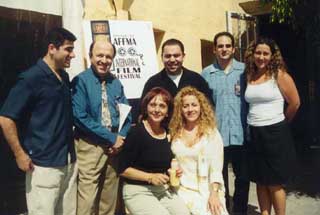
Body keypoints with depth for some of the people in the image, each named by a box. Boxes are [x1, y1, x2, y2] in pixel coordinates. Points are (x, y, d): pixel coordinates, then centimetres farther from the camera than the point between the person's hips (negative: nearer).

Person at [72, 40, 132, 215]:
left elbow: (126, 114, 11)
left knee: (109, 198, 15)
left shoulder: (116, 83, 10)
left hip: (115, 146, 6)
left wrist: (121, 138, -8)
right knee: (87, 199, -2)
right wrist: (111, 137, -15)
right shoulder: (81, 81, -8)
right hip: (90, 146, -5)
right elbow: (80, 117, -17)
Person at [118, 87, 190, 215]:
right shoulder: (137, 132, -13)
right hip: (138, 191, -6)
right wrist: (150, 177, -18)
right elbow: (123, 169, -12)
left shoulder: (168, 134, 6)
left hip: (164, 191, 6)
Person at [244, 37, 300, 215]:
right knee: (260, 181, 11)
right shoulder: (249, 76, 6)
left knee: (275, 183, 4)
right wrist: (255, 121, 6)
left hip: (275, 134, -4)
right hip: (254, 134, 4)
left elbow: (294, 103, -4)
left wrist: (280, 123, 6)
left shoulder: (279, 75, -6)